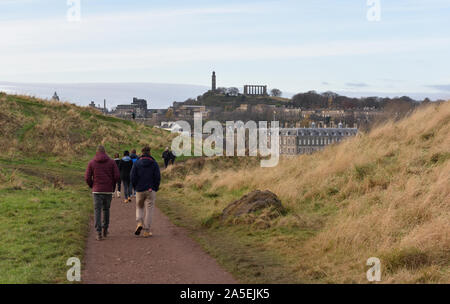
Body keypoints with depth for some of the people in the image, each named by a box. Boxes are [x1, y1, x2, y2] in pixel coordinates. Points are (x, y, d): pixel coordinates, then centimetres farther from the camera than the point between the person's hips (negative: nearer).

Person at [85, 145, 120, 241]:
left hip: (97, 190, -1)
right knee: (106, 209, 19)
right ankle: (105, 229, 24)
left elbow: (87, 178, -2)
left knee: (97, 211, 1)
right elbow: (117, 176, -4)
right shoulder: (111, 162, 2)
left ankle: (99, 233, -9)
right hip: (108, 190, 1)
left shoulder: (92, 163, 2)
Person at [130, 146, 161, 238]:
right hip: (151, 190, -1)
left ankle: (139, 223, -4)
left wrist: (136, 187, 10)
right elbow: (158, 178, -4)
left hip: (140, 190, 1)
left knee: (139, 207, 20)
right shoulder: (154, 164, -1)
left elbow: (133, 177, -3)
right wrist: (155, 188, 8)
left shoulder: (137, 164, 0)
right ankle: (147, 231, 3)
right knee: (149, 210, 3)